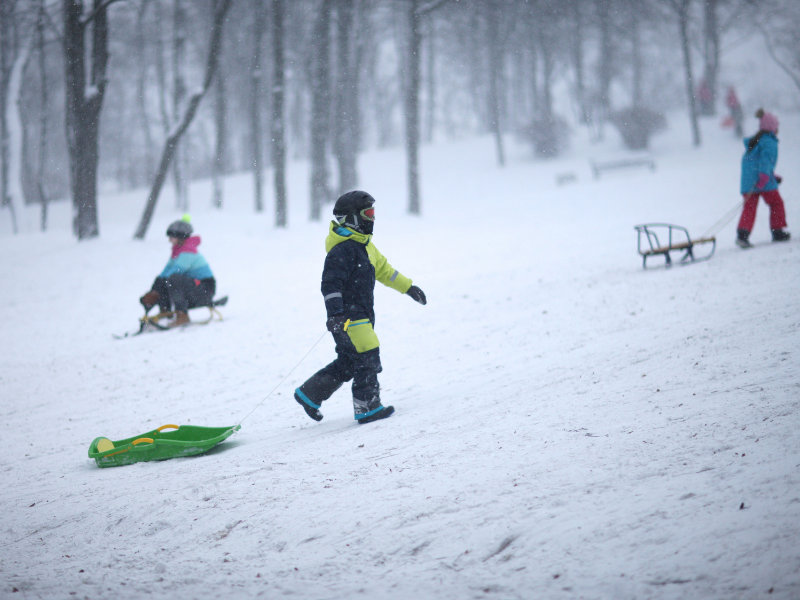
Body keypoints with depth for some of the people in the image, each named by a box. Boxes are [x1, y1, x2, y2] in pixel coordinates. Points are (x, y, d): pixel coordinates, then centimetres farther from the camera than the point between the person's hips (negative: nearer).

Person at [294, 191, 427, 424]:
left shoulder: (364, 245, 15)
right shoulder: (342, 250, -17)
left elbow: (383, 269, 27)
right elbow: (330, 283, -23)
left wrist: (408, 287, 29)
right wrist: (335, 313, -32)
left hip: (362, 315, 10)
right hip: (347, 316, -10)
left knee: (347, 364, 15)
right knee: (367, 357, -8)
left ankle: (309, 394, 23)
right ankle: (367, 407, 0)